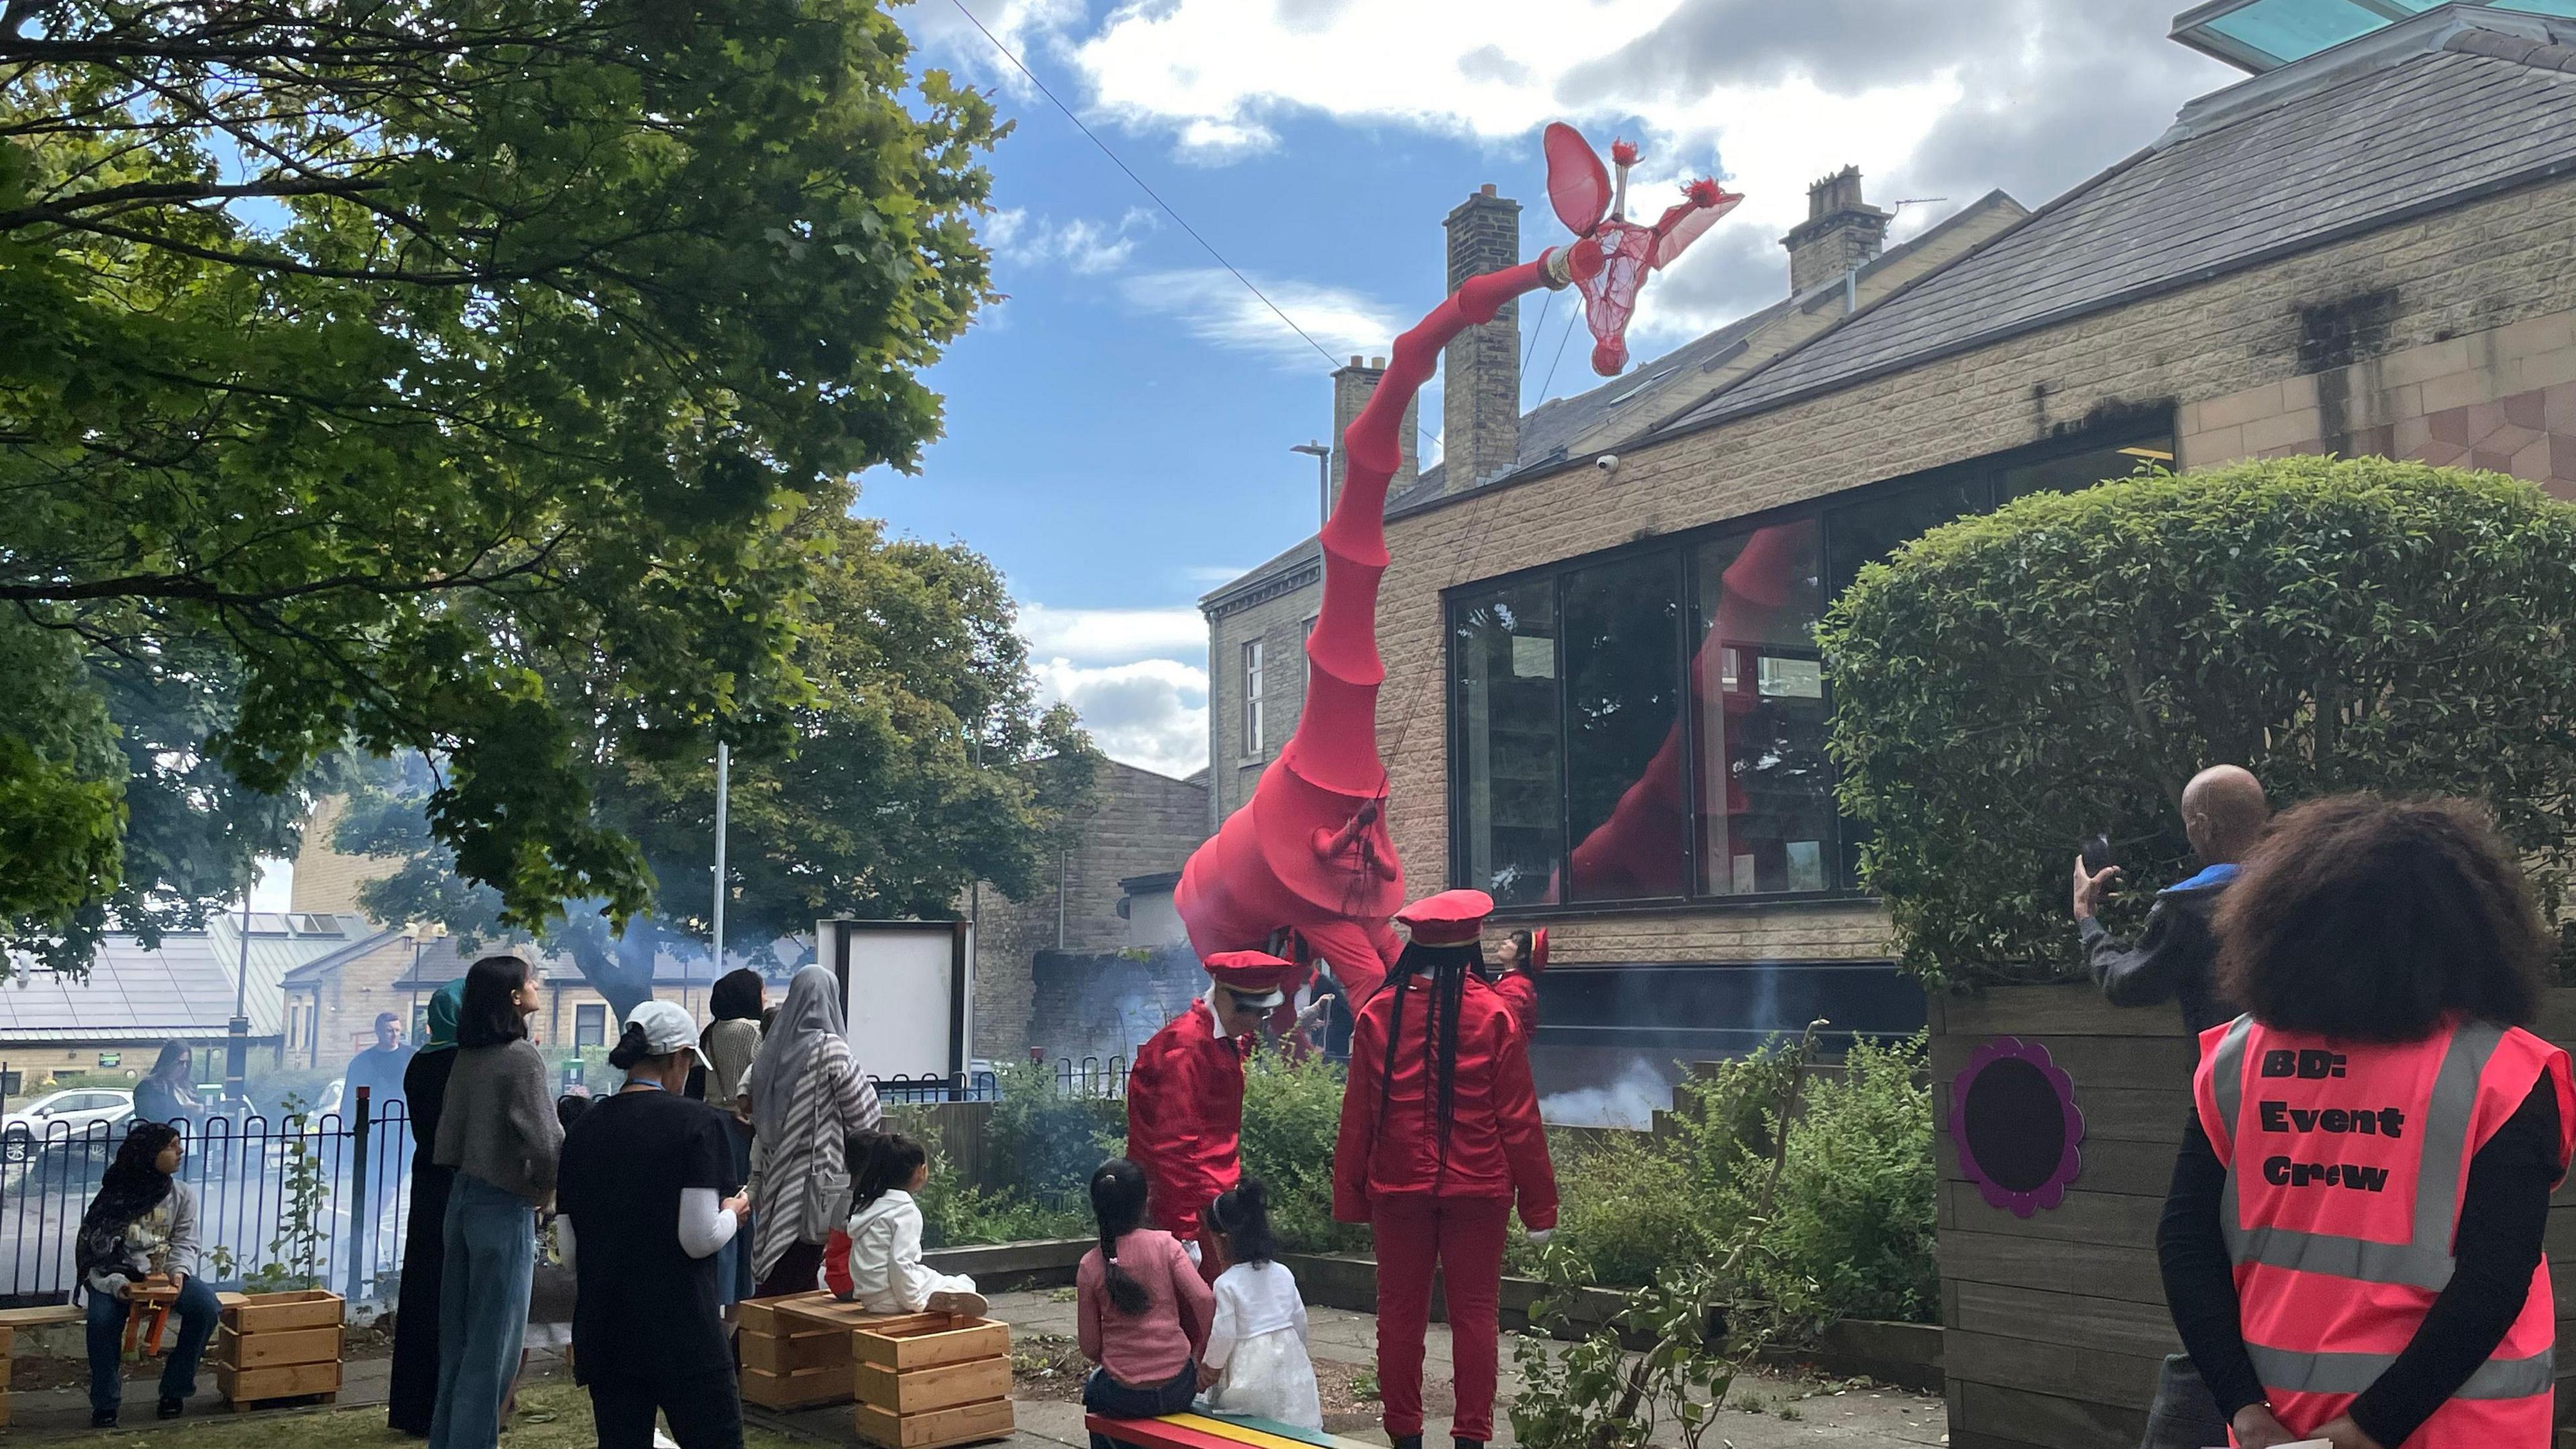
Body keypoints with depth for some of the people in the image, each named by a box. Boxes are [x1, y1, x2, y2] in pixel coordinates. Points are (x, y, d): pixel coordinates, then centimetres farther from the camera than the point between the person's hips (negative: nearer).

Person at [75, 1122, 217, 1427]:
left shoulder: (182, 1195, 5)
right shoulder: (113, 1198, -4)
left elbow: (185, 1243, 2)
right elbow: (95, 1253, -8)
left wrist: (179, 1272, -21)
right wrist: (116, 1285, -27)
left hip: (166, 1273, 2)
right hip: (118, 1277, -2)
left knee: (205, 1305, -26)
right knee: (103, 1319, -34)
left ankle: (174, 1390, -8)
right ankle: (105, 1404, -12)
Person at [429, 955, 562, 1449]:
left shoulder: (466, 1056, 7)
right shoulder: (522, 1055, -16)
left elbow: (449, 1137, 10)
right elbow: (545, 1142, -20)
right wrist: (546, 1187, -4)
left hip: (464, 1196, 8)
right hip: (504, 1206, -8)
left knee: (459, 1336, 15)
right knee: (493, 1342, 1)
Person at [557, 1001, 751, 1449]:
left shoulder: (583, 1129, 6)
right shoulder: (697, 1122, -10)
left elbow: (569, 1254, 7)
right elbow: (700, 1238, -16)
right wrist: (733, 1213, 4)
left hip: (602, 1328, 5)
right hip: (682, 1331, -5)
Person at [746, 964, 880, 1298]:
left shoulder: (772, 1048, 6)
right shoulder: (829, 1048, -13)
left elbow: (757, 1120, 14)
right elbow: (867, 1114, -7)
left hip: (777, 1179, 7)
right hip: (814, 1181, -7)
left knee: (774, 1281, 13)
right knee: (798, 1285, -3)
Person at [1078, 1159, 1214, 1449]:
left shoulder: (1090, 1265, -4)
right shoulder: (1166, 1245, -6)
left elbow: (1089, 1346, 0)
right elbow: (1205, 1300, -13)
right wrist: (1202, 1355, 2)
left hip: (1124, 1399, -1)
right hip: (1179, 1389, 1)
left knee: (1094, 1387, 34)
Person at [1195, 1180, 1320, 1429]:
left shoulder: (1226, 1284, -14)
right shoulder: (1284, 1274, 3)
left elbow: (1223, 1333, -12)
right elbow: (1300, 1318, 10)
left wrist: (1210, 1367, 4)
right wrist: (1300, 1349, 26)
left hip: (1249, 1368, -5)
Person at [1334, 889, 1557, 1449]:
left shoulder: (1378, 1014, -2)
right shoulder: (1494, 1015, -7)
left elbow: (1357, 1117, 2)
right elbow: (1518, 1119, -5)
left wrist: (1350, 1197, 10)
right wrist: (1539, 1205, 2)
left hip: (1398, 1189, 2)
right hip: (1478, 1190, -1)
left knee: (1400, 1316, 10)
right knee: (1475, 1315, 7)